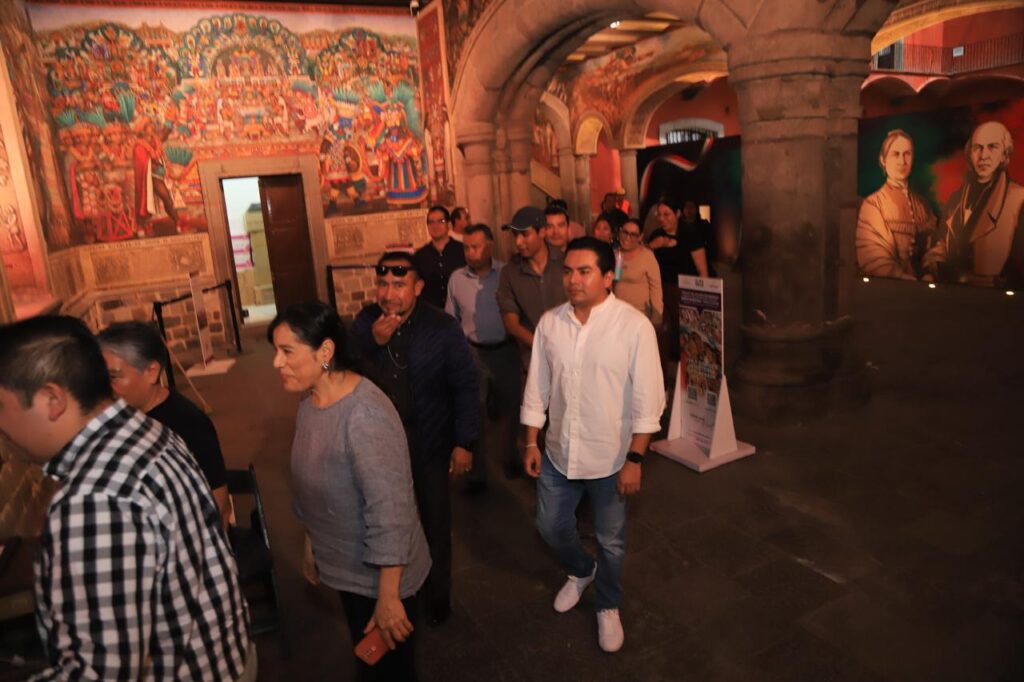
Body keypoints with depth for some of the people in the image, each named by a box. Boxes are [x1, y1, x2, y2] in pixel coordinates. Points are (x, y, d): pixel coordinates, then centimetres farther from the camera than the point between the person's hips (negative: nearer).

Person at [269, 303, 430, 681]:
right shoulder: (309, 404, -3)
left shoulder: (364, 415, -32)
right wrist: (311, 548, 18)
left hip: (379, 575, -7)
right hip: (344, 567, 7)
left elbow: (389, 511, -30)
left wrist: (388, 598, -24)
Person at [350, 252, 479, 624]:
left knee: (434, 524, 15)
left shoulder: (443, 327, -16)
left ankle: (437, 595, 39)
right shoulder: (365, 321, -6)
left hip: (429, 444, -3)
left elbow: (466, 385, -12)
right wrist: (372, 341, -27)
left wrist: (464, 443, -12)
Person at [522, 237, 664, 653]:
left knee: (610, 541, 15)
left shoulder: (634, 326, -17)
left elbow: (646, 399, -13)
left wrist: (634, 459, -13)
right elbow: (537, 387, 3)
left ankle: (608, 606, 44)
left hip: (610, 458, -3)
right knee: (550, 526, 19)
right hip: (558, 454, 4)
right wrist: (531, 443, 4)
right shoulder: (550, 323, -5)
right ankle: (581, 572, 52)